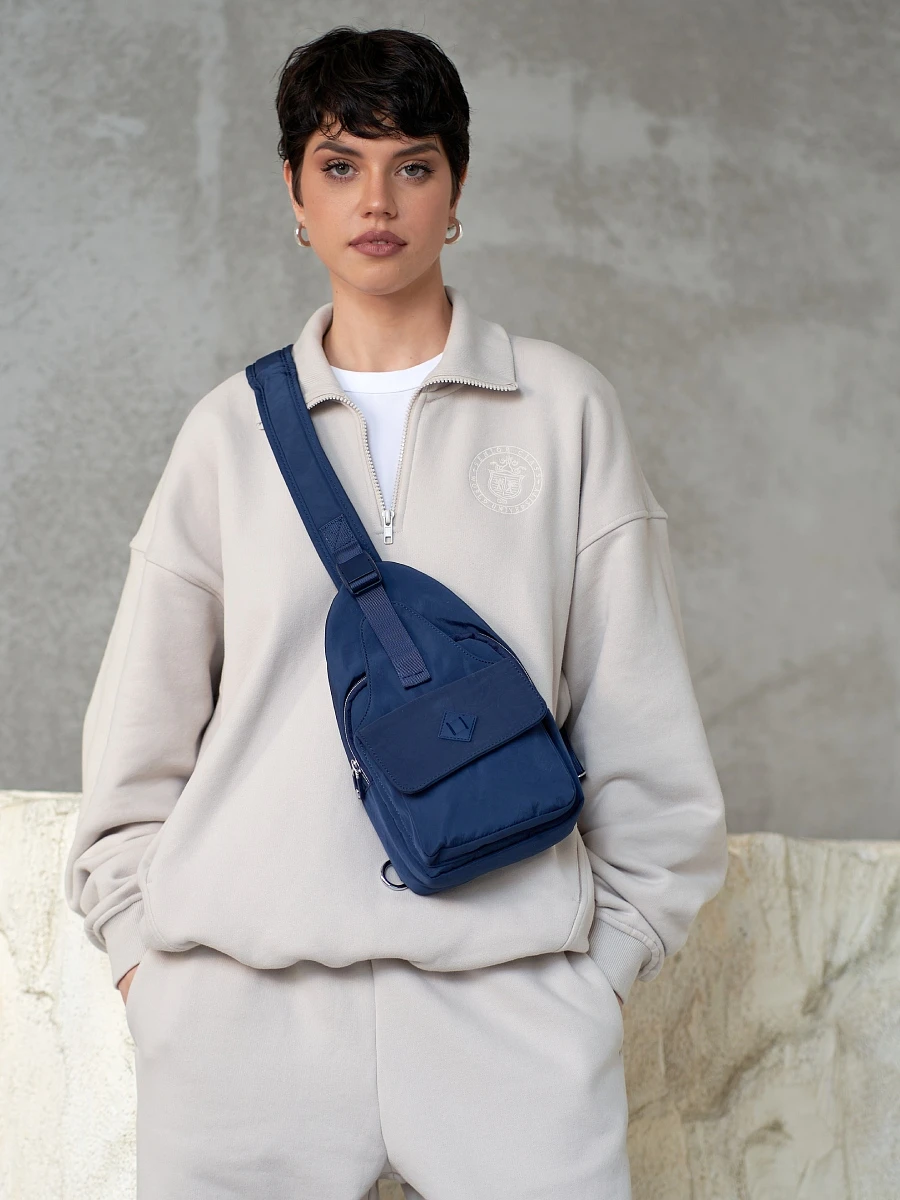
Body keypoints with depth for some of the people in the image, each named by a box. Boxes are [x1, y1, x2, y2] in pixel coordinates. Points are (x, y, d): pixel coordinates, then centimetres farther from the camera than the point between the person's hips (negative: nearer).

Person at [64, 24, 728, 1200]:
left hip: (504, 984, 0)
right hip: (240, 990, 1)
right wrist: (138, 933, 6)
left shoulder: (566, 408, 8)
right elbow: (144, 717, 13)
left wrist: (621, 933, 5)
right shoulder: (230, 428, 10)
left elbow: (637, 705, 8)